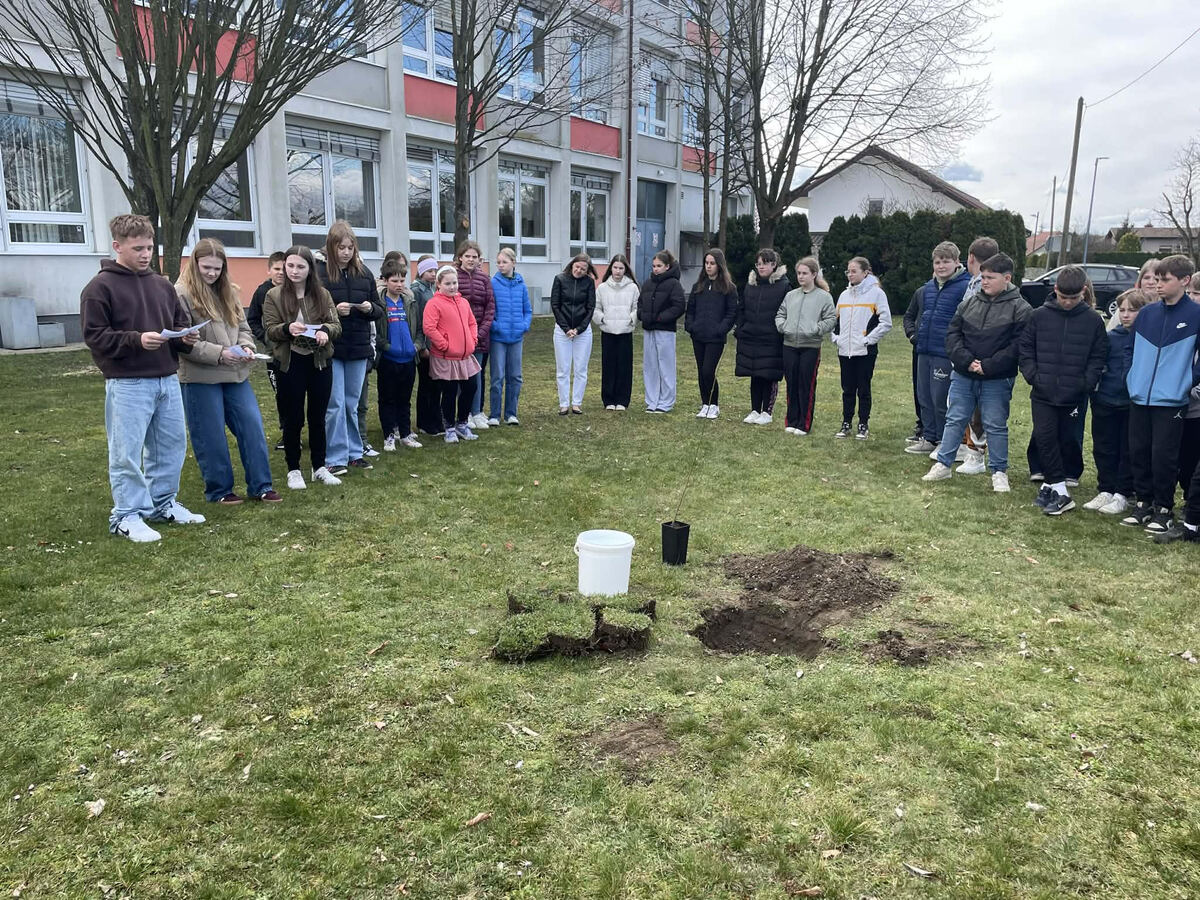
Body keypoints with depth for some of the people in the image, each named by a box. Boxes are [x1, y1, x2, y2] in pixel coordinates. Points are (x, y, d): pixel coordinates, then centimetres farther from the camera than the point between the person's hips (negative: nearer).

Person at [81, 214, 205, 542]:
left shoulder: (162, 284, 12)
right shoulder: (100, 287, -6)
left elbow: (180, 322, 20)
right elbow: (94, 335, -10)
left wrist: (186, 337, -3)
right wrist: (136, 340, -22)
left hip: (167, 380, 6)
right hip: (127, 384, -6)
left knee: (171, 445, 13)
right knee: (127, 453, 0)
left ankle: (163, 503, 28)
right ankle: (127, 516, 10)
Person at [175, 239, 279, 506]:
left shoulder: (228, 292, 13)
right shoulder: (182, 294, -8)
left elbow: (243, 327, 17)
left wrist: (246, 347, -4)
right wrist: (218, 353, -20)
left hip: (235, 374, 6)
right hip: (200, 378, -6)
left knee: (253, 427, 4)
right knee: (211, 437, 4)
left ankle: (260, 486, 14)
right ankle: (219, 490, 18)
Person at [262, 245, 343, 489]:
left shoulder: (322, 294, 5)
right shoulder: (274, 295, -1)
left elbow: (337, 324, 3)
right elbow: (269, 329, -4)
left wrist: (326, 330, -19)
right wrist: (287, 328, -24)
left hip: (320, 362, 2)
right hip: (291, 363, -2)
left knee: (318, 417, 10)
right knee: (293, 418, 5)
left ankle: (319, 467, 22)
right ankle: (293, 470, 17)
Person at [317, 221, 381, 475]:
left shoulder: (364, 273, 6)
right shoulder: (320, 273, -7)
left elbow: (379, 311, 11)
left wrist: (370, 308, -10)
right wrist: (333, 310, -21)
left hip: (358, 349, 4)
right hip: (330, 349, -4)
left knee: (352, 404, 14)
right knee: (335, 404, -1)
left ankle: (355, 453, 23)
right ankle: (336, 458, 7)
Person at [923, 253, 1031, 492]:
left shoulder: (1020, 309, -7)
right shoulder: (969, 303, 6)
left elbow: (1017, 346, -15)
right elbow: (952, 334, 3)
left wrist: (987, 366, -19)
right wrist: (966, 361, -11)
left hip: (997, 380, -4)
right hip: (963, 376, 4)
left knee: (996, 426, 5)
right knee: (954, 420, 10)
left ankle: (999, 472, 18)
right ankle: (943, 465, 20)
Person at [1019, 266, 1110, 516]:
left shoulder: (1093, 320, 0)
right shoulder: (1040, 315, 0)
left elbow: (1098, 356, 4)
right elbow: (1025, 348, 6)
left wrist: (1087, 382, -9)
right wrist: (1032, 375, -5)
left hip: (1074, 395, 0)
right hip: (1043, 394, 0)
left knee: (1066, 441, 8)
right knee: (1045, 437, -7)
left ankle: (1051, 484, 22)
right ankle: (1060, 492, -1)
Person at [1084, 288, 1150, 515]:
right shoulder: (1111, 337, 4)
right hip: (1106, 401, 3)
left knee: (1129, 451, 6)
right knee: (1104, 449, 10)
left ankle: (1122, 495, 15)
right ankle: (1105, 491, 23)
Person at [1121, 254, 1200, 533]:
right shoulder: (1146, 314, 7)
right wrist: (1132, 378, 9)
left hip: (1171, 402, -4)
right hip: (1139, 399, 4)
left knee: (1163, 456, -1)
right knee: (1139, 453, 9)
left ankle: (1164, 508, 13)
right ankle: (1144, 503, 23)